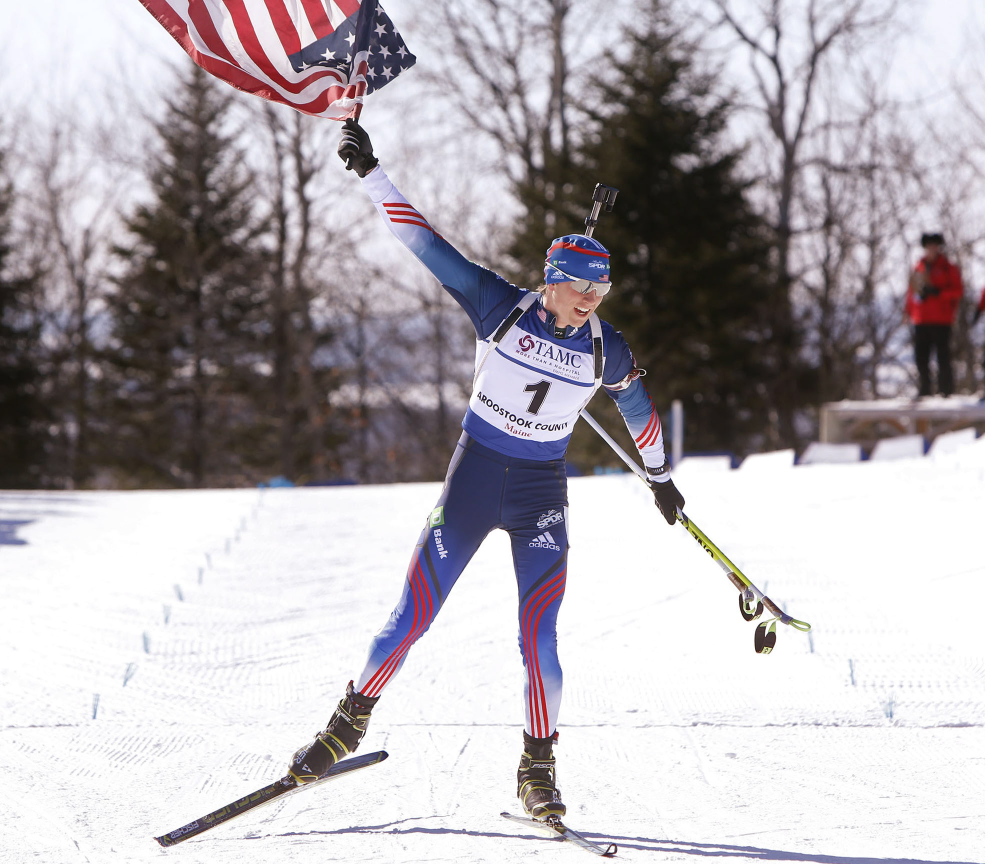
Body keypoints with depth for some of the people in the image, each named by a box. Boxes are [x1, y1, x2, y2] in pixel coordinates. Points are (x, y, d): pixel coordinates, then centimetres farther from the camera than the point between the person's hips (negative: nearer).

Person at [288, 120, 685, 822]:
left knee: (538, 637, -10)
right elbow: (427, 243, -11)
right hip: (474, 474, -1)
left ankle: (538, 770, 6)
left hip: (541, 489, 1)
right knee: (414, 615, -1)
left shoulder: (606, 350, -5)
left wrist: (661, 478, 26)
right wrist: (371, 174, -15)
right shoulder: (500, 307, -11)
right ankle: (351, 722, 21)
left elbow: (639, 408, 15)